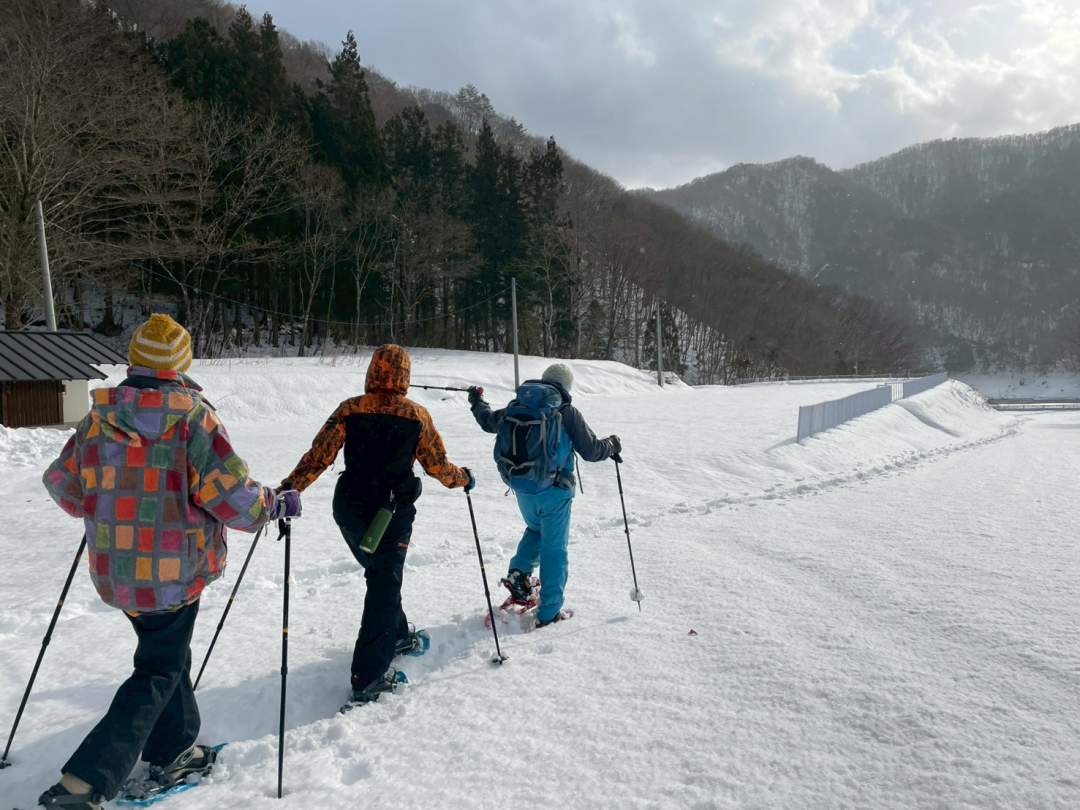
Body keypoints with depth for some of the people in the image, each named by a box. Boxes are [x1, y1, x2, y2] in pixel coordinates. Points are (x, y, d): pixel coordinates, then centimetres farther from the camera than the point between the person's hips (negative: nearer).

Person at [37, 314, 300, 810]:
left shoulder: (99, 416, -1)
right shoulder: (193, 415, -17)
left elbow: (63, 484, 9)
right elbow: (231, 494, -20)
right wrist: (277, 504, -3)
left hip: (114, 569, 6)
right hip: (174, 571, -6)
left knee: (167, 653, 25)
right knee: (157, 673, 10)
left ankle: (173, 753, 38)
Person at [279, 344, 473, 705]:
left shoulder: (350, 409, -5)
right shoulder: (417, 416, -7)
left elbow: (318, 456, -9)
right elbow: (438, 466, 1)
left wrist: (288, 487, -4)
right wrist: (463, 478, 19)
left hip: (349, 510, 4)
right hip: (392, 514, -3)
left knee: (380, 574, 25)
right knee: (385, 585, 3)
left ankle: (398, 635, 43)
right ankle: (368, 677, 1)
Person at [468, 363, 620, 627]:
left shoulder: (516, 406, 2)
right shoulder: (567, 412, -12)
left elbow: (489, 421, 21)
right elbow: (591, 450, -9)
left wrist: (477, 402, 41)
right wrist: (612, 446, 13)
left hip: (521, 488, 5)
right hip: (554, 491, -5)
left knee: (535, 529, 31)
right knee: (554, 548, 6)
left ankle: (519, 572, 13)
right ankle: (549, 612, 10)